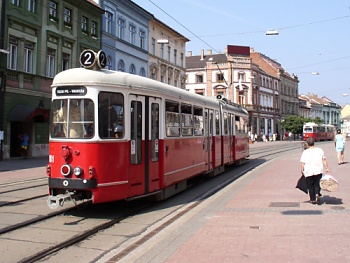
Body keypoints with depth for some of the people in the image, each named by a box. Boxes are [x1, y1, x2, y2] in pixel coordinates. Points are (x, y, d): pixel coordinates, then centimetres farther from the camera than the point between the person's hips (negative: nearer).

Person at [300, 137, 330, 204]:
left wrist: (302, 170, 7)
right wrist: (327, 168, 4)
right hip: (318, 171, 2)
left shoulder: (305, 152, -3)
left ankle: (313, 199, 14)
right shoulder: (319, 150, 4)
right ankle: (317, 194, -11)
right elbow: (324, 159, 0)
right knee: (317, 184, 14)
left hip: (308, 171, -1)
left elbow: (302, 163, -5)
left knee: (310, 186, 10)